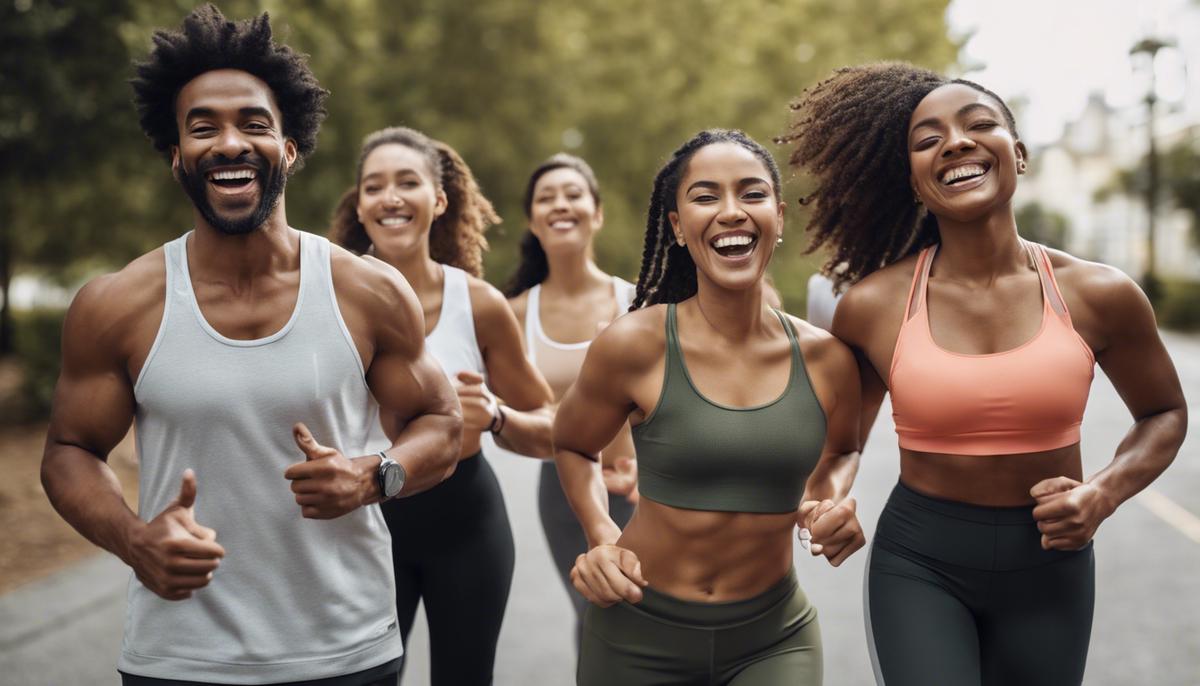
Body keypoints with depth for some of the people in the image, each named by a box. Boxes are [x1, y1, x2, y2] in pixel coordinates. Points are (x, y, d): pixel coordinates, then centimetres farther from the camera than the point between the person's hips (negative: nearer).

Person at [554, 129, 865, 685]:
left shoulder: (826, 358, -5)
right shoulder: (633, 345, -14)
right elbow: (571, 447, 5)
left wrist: (831, 501, -4)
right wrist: (602, 539, -11)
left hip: (774, 636, 2)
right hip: (639, 631, -1)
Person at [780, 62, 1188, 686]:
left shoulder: (1099, 295, -6)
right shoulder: (873, 306, -8)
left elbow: (1164, 413, 10)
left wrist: (1105, 492, -7)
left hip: (1049, 566, 2)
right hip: (918, 564, -2)